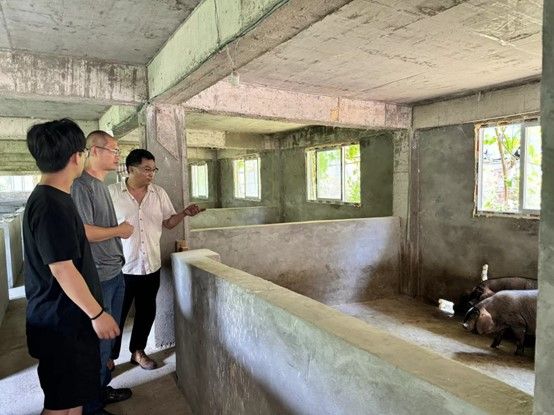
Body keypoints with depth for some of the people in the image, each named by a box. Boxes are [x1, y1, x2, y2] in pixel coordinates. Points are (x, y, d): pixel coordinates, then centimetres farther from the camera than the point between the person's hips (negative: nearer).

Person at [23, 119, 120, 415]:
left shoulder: (50, 197, 8)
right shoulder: (51, 204, -24)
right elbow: (61, 269, -25)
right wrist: (97, 313, -18)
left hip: (67, 316, 10)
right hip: (61, 322, -10)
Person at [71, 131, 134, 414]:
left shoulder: (101, 185, 13)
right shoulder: (81, 185, -17)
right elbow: (83, 232, -24)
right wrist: (119, 230, -12)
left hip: (115, 272, 9)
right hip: (98, 277, -9)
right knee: (98, 339, 2)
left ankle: (102, 388, 36)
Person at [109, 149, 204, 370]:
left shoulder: (159, 193, 3)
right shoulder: (111, 192, -7)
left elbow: (168, 222, 7)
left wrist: (184, 213, -10)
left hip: (151, 266, 4)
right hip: (121, 267, -4)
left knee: (146, 311, 15)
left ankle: (138, 351, 36)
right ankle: (109, 356, 29)